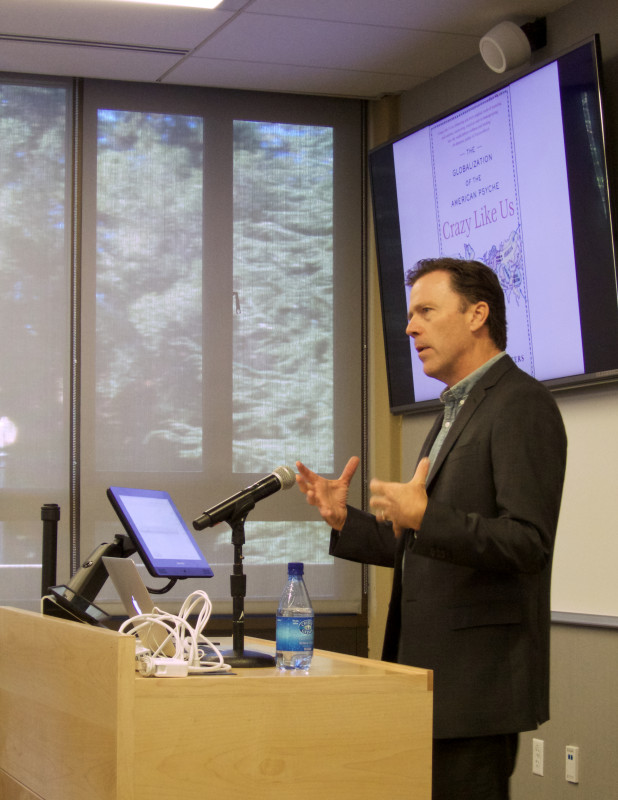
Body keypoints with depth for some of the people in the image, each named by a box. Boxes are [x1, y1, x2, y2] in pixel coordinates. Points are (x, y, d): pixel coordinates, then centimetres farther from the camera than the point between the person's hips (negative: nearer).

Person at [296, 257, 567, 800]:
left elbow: (527, 543, -21)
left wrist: (425, 517, -30)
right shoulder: (457, 411, 20)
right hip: (434, 673, 10)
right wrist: (345, 521, 11)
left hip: (480, 675, -10)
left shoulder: (522, 405, -11)